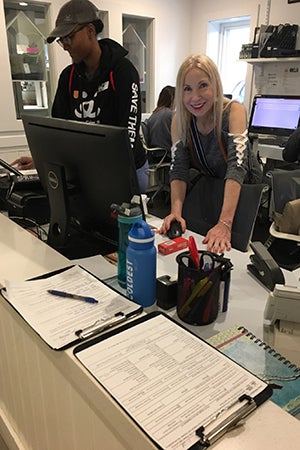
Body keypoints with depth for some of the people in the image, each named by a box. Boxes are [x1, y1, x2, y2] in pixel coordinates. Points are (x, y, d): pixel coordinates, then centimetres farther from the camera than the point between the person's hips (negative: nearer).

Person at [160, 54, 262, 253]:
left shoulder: (234, 111, -22)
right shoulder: (180, 119, -10)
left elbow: (237, 166, -34)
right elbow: (179, 169, -16)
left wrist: (225, 224, -45)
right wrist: (176, 211, -35)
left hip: (244, 190, -4)